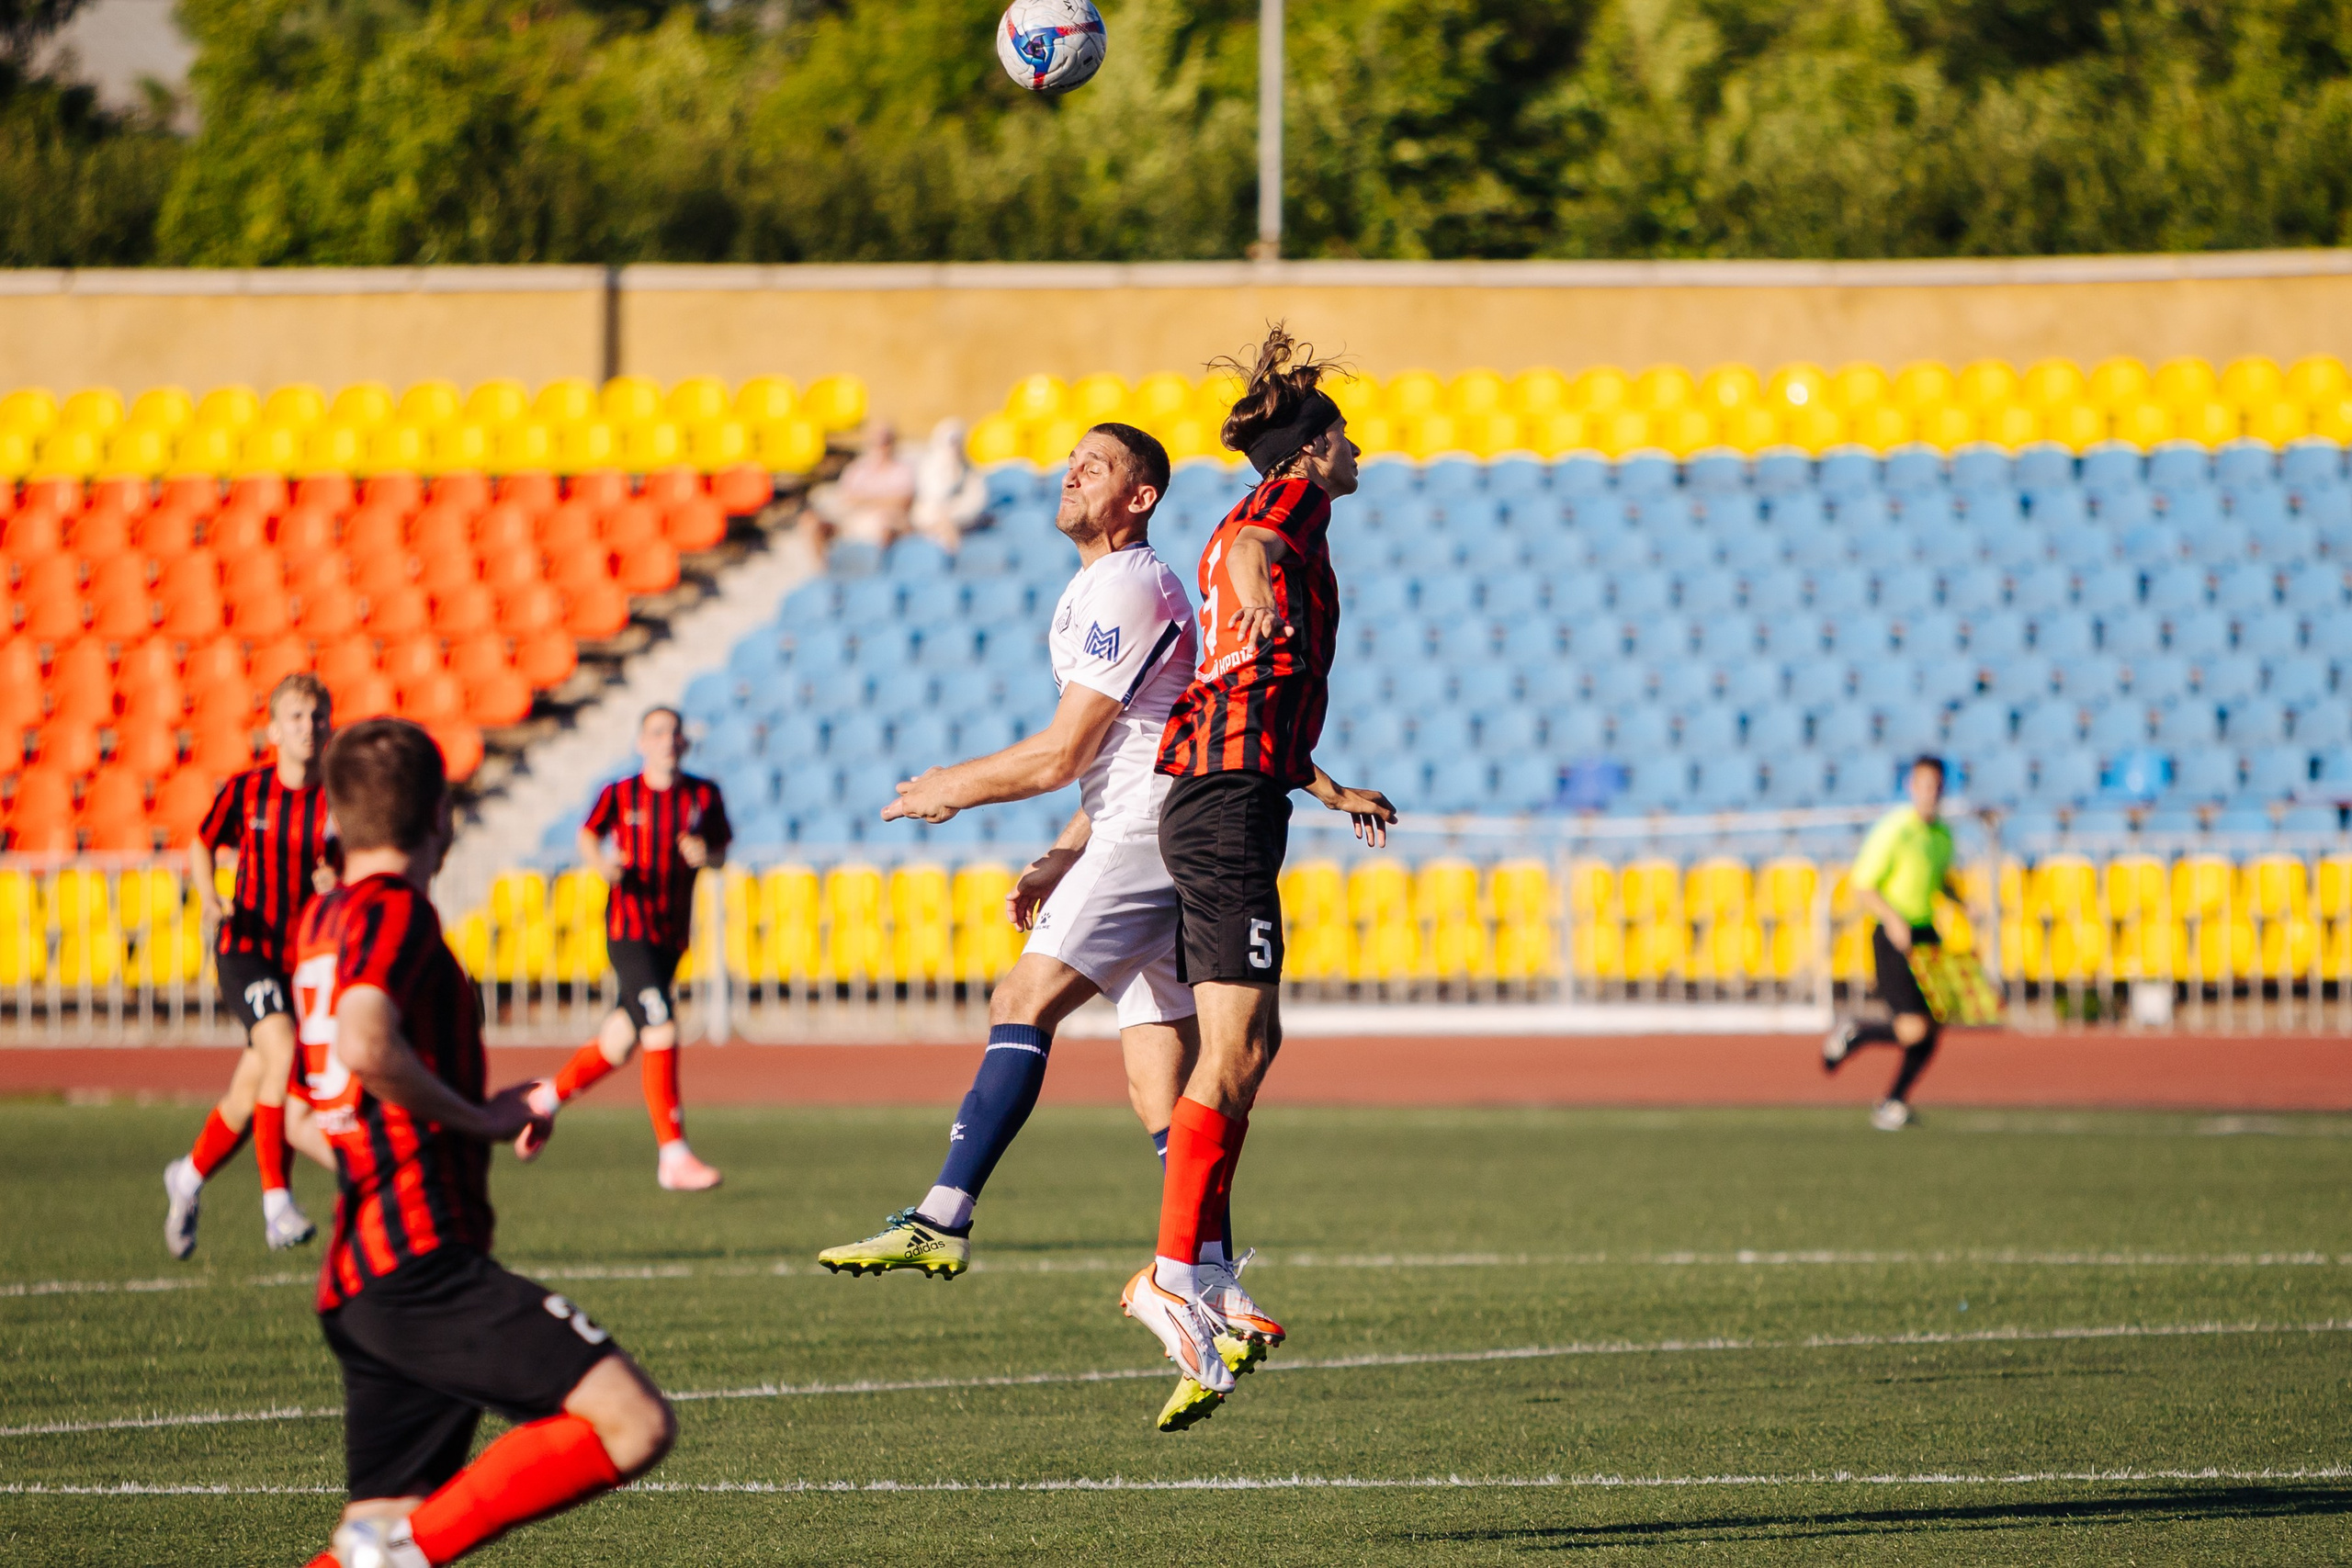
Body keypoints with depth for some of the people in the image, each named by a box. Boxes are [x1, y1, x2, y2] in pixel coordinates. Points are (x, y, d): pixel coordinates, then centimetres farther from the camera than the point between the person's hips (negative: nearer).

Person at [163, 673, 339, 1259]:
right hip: (246, 947, -2)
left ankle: (189, 1178, 38)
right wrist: (210, 898, -7)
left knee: (253, 1090, 8)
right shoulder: (244, 791, -5)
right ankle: (277, 1202, -25)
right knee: (282, 1049, -27)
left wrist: (341, 881, -19)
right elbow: (201, 848, 11)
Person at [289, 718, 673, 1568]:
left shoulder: (323, 919, 22)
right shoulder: (394, 910, -6)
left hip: (356, 1288, 10)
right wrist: (481, 1119, -12)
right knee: (634, 1424, -18)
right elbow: (367, 1045, -26)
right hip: (423, 1265, -10)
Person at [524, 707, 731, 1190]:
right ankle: (673, 1156, -16)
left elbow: (721, 854, 12)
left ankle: (549, 1096, 41)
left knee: (624, 1039, 14)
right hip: (628, 929, -5)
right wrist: (600, 862, -11)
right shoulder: (619, 796, -4)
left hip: (673, 934, 5)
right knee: (661, 1032, -17)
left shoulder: (704, 796, 3)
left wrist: (706, 856, -11)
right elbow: (589, 835, 11)